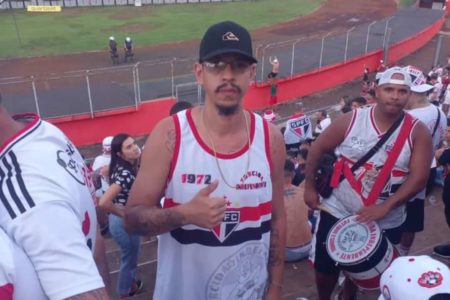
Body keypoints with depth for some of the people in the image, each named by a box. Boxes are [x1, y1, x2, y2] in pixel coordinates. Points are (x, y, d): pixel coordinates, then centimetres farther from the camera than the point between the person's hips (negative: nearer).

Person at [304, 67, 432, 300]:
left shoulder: (418, 133, -9)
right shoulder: (351, 120, -10)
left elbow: (418, 178, -14)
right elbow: (317, 149, -2)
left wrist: (385, 207, -24)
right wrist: (310, 187, -2)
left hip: (386, 222, 1)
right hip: (337, 212, 0)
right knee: (325, 268, 11)